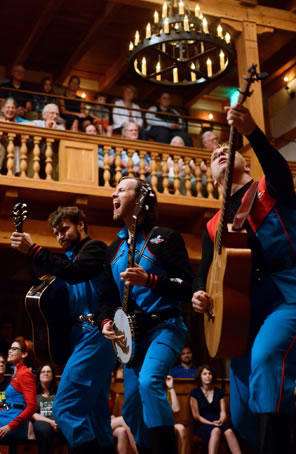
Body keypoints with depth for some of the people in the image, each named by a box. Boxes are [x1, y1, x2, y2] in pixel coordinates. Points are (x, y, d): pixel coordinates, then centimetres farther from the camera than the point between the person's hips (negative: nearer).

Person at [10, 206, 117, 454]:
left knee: (65, 409, -16)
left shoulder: (95, 248, -3)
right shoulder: (74, 256, 24)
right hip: (86, 337, 10)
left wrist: (33, 249, -23)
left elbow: (74, 273, -24)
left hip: (93, 335, -10)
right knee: (95, 414, 10)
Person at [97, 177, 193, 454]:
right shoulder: (115, 249, 16)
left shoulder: (164, 238, -4)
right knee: (132, 407, 7)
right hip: (131, 332, 7)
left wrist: (149, 280, -25)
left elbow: (187, 286, -12)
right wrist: (105, 322, -2)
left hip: (164, 326, -7)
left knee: (149, 381, -31)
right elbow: (108, 296, 18)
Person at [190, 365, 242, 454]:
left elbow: (223, 412, 10)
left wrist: (220, 421, -13)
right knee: (216, 430, -38)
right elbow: (196, 416, 1)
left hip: (218, 423, 3)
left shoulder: (219, 392, 17)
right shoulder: (195, 393, 6)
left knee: (229, 431, -33)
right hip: (202, 425, -3)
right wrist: (211, 423, -13)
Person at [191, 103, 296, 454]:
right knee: (241, 415, 4)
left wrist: (251, 132, -31)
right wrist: (199, 294, -5)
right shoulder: (214, 225, 20)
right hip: (245, 305, 6)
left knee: (265, 356, -35)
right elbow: (205, 271, 19)